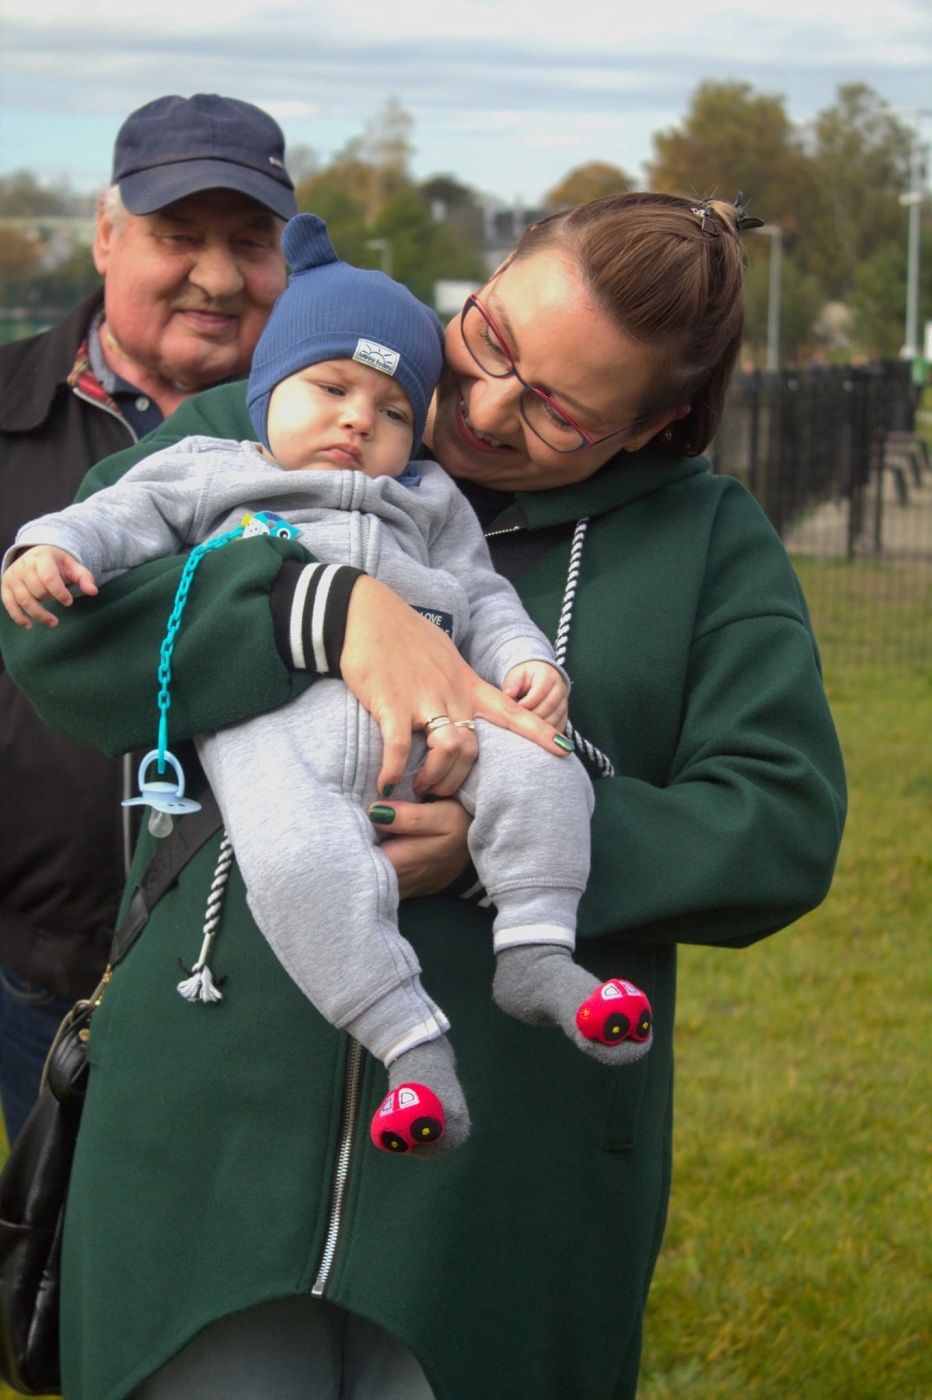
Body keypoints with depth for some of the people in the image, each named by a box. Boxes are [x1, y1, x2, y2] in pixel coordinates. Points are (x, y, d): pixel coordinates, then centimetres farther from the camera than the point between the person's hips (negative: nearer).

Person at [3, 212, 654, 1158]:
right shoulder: (207, 474, 28)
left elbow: (480, 598, 25)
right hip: (268, 711, -3)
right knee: (299, 856, -35)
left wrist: (524, 659, 3)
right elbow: (122, 519, 16)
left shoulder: (427, 505, 34)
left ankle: (533, 952, -21)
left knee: (536, 764, -25)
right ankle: (407, 1038, -33)